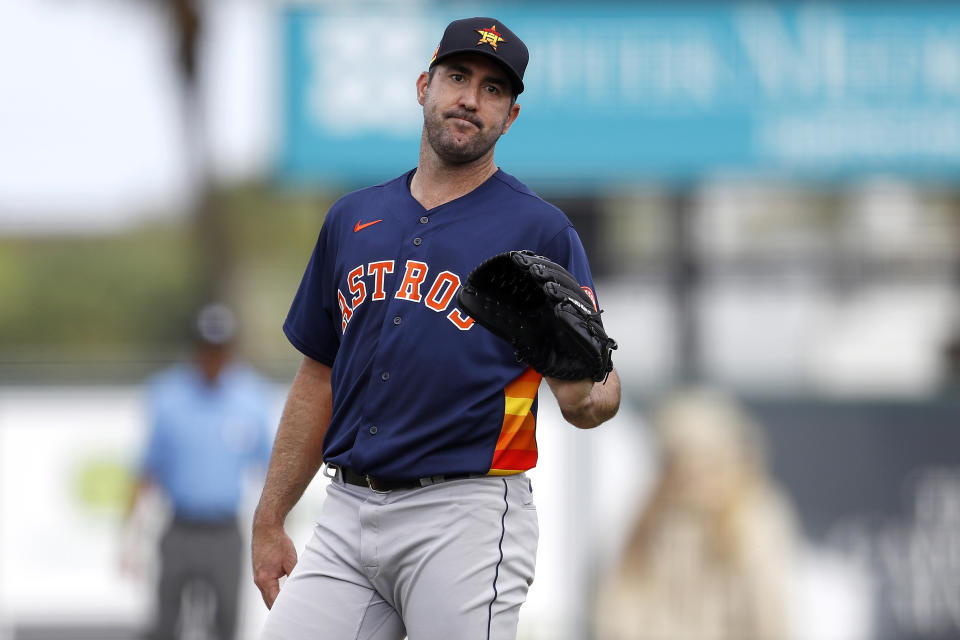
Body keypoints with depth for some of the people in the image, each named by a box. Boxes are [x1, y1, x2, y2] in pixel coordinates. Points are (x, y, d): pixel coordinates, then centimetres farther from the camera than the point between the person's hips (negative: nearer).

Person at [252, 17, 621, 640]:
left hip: (465, 518, -4)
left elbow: (595, 398, 0)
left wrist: (586, 394, -24)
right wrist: (269, 522, 15)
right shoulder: (353, 218, 15)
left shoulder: (540, 231, 1)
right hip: (347, 516, 4)